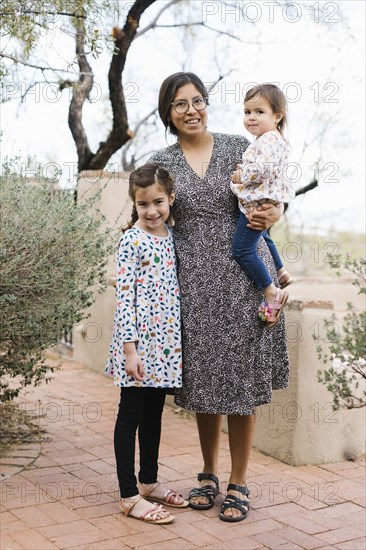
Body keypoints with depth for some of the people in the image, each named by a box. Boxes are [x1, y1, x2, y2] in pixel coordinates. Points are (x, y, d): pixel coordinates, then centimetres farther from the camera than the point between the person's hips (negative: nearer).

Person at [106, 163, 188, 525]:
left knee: (154, 413, 17)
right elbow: (124, 296, -14)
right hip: (140, 341, -7)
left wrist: (179, 337, 15)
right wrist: (129, 349, -18)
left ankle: (148, 482, 31)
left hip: (165, 340, 7)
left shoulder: (171, 236, 9)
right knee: (131, 415, 2)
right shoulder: (131, 241, -11)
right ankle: (129, 497, 10)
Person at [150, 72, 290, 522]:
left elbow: (271, 198, 8)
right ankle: (208, 475, 28)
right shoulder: (161, 163, 6)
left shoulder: (239, 148, 3)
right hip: (192, 280, 2)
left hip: (241, 275, -1)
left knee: (240, 378, 1)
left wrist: (275, 212, -15)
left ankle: (238, 484, 15)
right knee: (202, 379, 9)